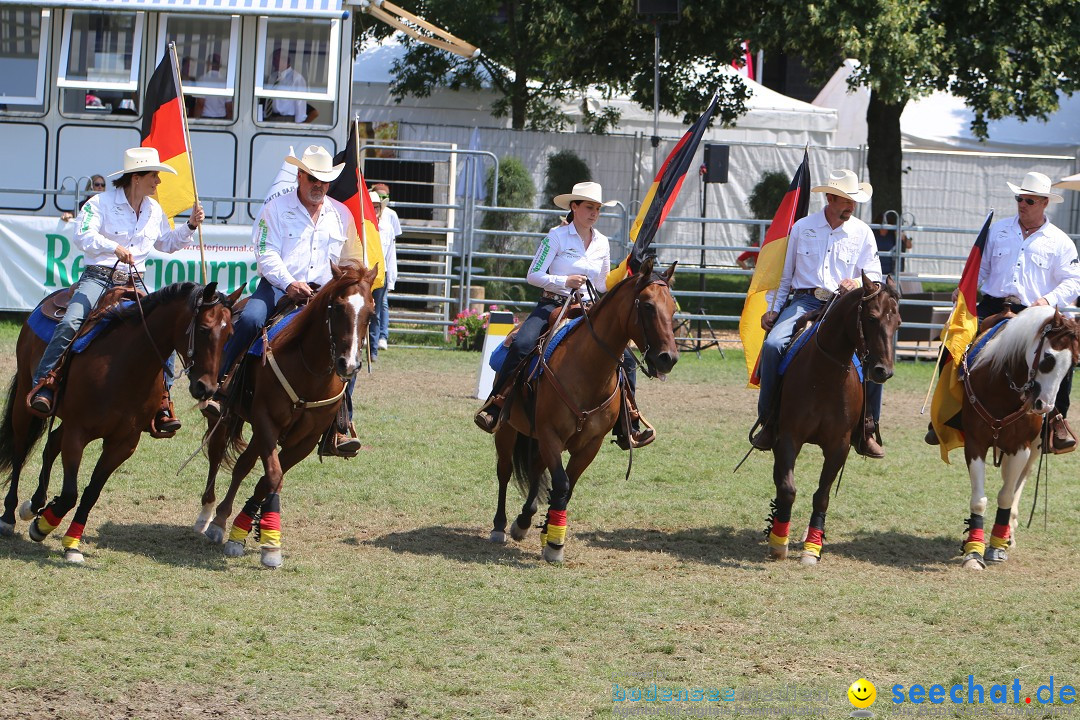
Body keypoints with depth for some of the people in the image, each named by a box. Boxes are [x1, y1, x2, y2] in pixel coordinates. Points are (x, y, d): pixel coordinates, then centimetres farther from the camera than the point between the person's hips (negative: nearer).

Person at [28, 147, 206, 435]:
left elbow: (167, 244, 30)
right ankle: (42, 388, -26)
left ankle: (162, 403, -4)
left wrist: (190, 226, 15)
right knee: (71, 323, -30)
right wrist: (114, 247, -34)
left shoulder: (154, 210, 14)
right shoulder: (101, 203, -5)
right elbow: (83, 236, -20)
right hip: (97, 278, -5)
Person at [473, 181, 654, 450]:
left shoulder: (602, 243, 11)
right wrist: (564, 281, -22)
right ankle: (493, 408, -23)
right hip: (552, 305, -5)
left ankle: (627, 427, -2)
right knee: (522, 345, -32)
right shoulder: (557, 236, -3)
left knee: (625, 358, -9)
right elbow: (533, 275, -8)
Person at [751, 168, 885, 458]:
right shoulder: (802, 228, 8)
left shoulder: (862, 232, 8)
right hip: (805, 301, 0)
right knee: (773, 344, -27)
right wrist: (772, 309, 7)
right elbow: (784, 274, 15)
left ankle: (867, 428, -9)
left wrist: (858, 282, -14)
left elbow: (874, 275, 9)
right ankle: (768, 421, -14)